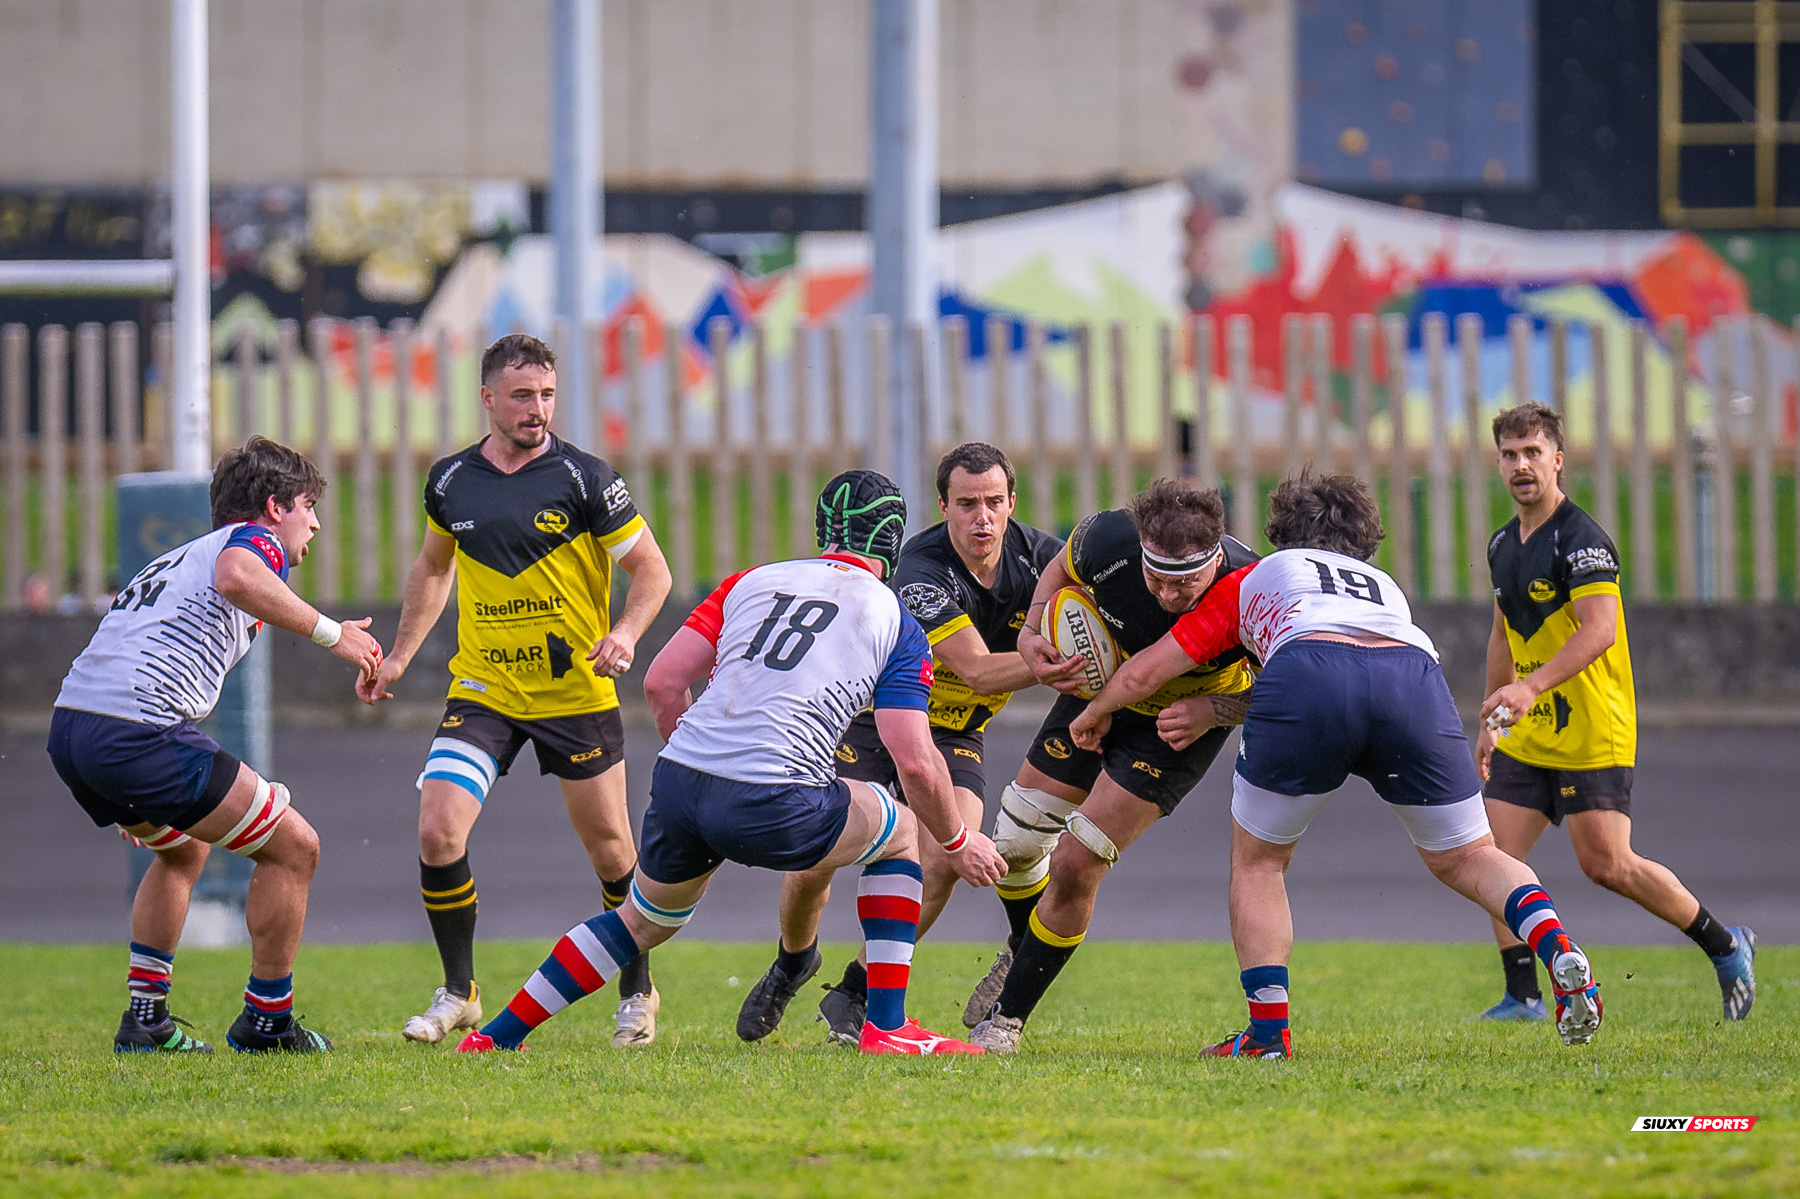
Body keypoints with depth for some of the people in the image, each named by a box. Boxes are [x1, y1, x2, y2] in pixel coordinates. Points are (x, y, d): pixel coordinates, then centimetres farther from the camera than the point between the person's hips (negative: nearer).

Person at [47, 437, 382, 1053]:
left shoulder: (177, 558, 34)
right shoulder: (256, 538, 6)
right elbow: (237, 577, -21)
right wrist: (330, 631, -13)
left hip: (68, 725, 10)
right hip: (138, 730, -10)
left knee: (183, 849, 34)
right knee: (293, 845, 1)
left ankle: (145, 1019, 28)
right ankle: (265, 1021, 9)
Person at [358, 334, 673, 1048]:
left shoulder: (585, 479, -8)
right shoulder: (450, 482, 3)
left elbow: (650, 568, -4)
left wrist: (625, 633, -22)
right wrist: (399, 656, 20)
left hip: (576, 692, -2)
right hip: (481, 689, 2)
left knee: (608, 848, 5)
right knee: (437, 831, -12)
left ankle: (638, 991, 26)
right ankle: (459, 993, 3)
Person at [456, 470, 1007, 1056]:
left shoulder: (751, 581, 19)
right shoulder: (897, 625, 10)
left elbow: (662, 683, 12)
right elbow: (915, 761, 2)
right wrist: (958, 840, 18)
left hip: (676, 785, 4)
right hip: (773, 806, -4)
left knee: (645, 920, 31)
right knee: (899, 829, 24)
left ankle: (494, 1036, 29)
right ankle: (887, 1027, 17)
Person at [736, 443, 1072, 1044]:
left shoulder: (1033, 554, -13)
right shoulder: (923, 571, -29)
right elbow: (978, 672, -34)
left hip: (954, 734, 3)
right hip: (868, 718, -3)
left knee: (941, 861, -20)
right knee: (813, 861, -11)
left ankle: (855, 993, -2)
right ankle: (793, 962, 24)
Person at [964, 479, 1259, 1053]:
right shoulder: (1109, 539, -31)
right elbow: (1062, 570, -4)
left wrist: (1210, 712, -33)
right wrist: (1032, 634, -19)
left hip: (1187, 720, -3)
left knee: (1075, 866, -12)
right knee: (1014, 844, 10)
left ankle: (1007, 1018, 8)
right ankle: (1023, 952, 45)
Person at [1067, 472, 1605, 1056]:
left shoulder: (1256, 578, 35)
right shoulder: (1385, 586, 44)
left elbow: (1148, 669, 34)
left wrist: (1094, 713, 54)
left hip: (1308, 674, -2)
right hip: (1415, 678, 3)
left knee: (1256, 860, 19)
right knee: (1466, 859, 18)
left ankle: (1268, 1031, 13)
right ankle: (1560, 952, -8)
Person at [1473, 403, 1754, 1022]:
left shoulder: (1581, 541, -15)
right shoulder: (1503, 544, 12)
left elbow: (1599, 629, -28)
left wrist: (1532, 686, -38)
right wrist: (1490, 719, 24)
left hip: (1592, 734, -8)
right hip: (1528, 736, 8)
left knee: (1607, 864, -8)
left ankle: (1726, 947, 10)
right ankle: (1523, 998, 3)